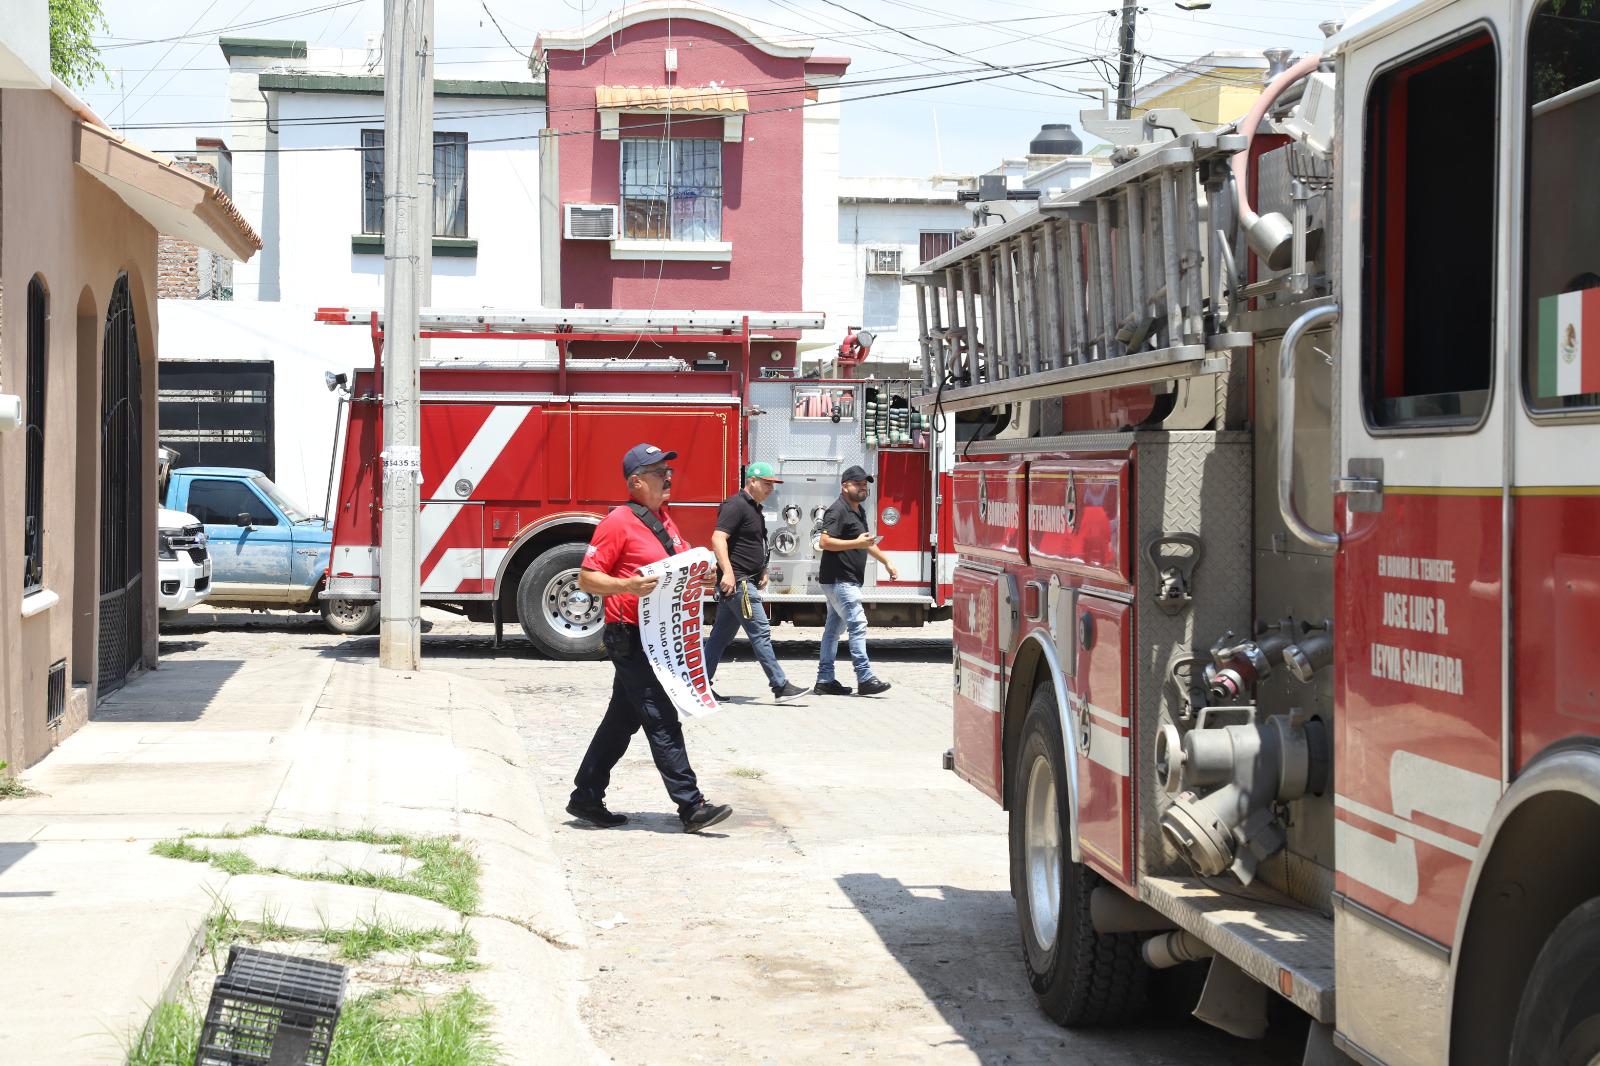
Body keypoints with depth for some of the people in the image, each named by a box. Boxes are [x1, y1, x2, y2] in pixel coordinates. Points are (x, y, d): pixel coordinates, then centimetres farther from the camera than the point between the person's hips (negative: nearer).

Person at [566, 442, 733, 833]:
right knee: (662, 722, -9)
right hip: (631, 639, -9)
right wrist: (627, 586, -30)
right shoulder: (618, 522, -12)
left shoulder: (663, 519, 15)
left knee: (622, 720, 14)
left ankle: (586, 798, 23)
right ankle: (691, 807, -8)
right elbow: (587, 578, -13)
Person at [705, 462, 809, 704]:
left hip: (746, 581, 11)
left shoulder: (754, 508, 18)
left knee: (723, 634, 12)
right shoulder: (736, 505, -14)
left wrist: (762, 572, 21)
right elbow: (718, 538, -23)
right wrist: (728, 572, -30)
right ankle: (780, 686, -11)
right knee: (760, 632, -11)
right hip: (737, 581, -11)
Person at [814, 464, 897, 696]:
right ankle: (865, 679, -16)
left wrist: (887, 562, 27)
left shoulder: (858, 511, 19)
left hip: (847, 581, 11)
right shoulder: (837, 511, -13)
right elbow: (826, 541, -23)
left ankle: (825, 679, 14)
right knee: (857, 625, -14)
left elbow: (868, 542, 31)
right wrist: (856, 543, -26)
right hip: (839, 579, -11)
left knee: (834, 628, 11)